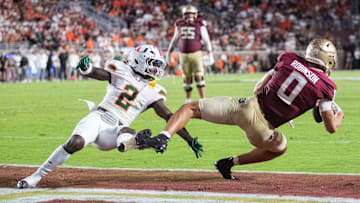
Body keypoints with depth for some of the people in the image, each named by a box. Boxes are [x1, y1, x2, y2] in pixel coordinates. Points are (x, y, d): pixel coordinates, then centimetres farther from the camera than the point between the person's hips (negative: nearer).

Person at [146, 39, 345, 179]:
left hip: (247, 105, 1)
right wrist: (339, 115, 25)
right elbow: (331, 127, 4)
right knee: (279, 147, 34)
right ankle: (231, 162, 20)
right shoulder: (326, 87, 0)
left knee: (190, 108, 13)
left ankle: (163, 137, -15)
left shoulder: (289, 59, 7)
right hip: (260, 126, -1)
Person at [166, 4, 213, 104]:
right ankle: (188, 100, 19)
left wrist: (210, 54, -5)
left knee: (199, 77, -9)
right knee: (187, 79, 7)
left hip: (196, 54, -3)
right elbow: (175, 39, 17)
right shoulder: (180, 25, 5)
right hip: (184, 55, 3)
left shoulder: (199, 25, -5)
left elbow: (206, 40, -1)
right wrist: (169, 52, 19)